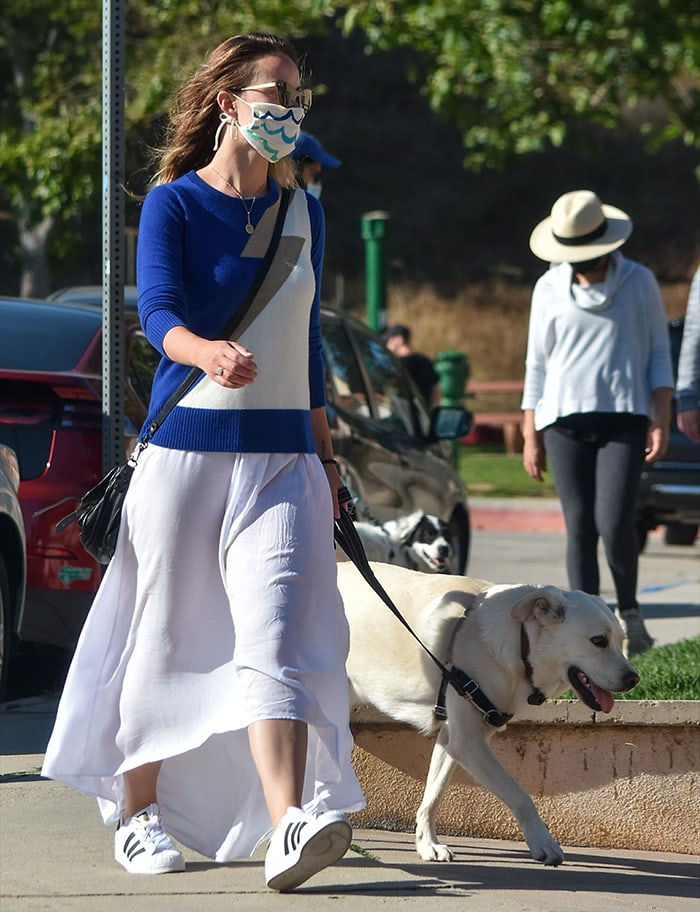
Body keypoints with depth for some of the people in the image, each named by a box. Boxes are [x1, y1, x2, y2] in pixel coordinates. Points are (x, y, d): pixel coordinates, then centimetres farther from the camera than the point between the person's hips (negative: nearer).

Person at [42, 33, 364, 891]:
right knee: (166, 636, 5)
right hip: (185, 448, -3)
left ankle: (290, 825, -27)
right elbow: (158, 312, -18)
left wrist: (325, 451, 22)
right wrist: (209, 354, -40)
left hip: (282, 458, 3)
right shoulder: (173, 205, -3)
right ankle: (137, 812, 22)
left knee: (278, 633, -13)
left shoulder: (302, 211, 12)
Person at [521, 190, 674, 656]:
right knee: (579, 526, -1)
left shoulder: (639, 283, 5)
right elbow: (537, 364, 13)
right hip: (564, 420, 2)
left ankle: (629, 611, 9)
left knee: (614, 522, -14)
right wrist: (530, 435, 10)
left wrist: (661, 420, -1)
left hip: (624, 419, -2)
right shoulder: (550, 289, 9)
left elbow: (659, 353, 8)